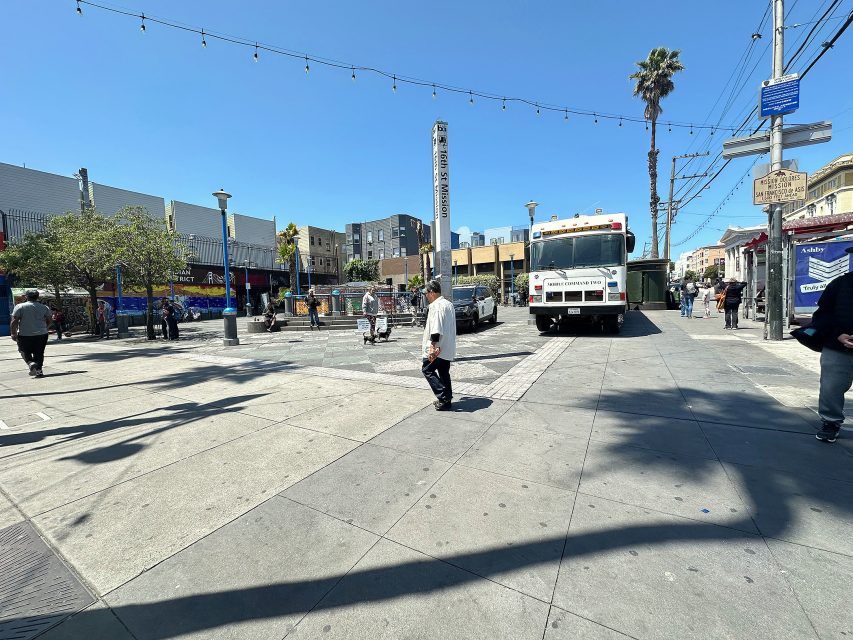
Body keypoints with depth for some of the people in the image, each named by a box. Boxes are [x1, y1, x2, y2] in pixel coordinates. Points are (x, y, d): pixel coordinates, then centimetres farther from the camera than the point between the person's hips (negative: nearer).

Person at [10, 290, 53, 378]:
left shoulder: (20, 307, -5)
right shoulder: (44, 307, 3)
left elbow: (14, 322, -9)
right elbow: (49, 321, 9)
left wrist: (13, 333, -1)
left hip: (24, 335, -2)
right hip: (41, 334, 2)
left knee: (25, 352, 15)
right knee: (39, 353, 8)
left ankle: (31, 363, -9)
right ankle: (39, 370, 6)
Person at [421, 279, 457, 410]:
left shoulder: (436, 306, -16)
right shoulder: (449, 304, 15)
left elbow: (436, 329, -25)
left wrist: (433, 346, -26)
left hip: (438, 348, -9)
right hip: (448, 348, 9)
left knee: (427, 370, 2)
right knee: (444, 372, 16)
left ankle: (443, 396, -3)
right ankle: (446, 399, 21)